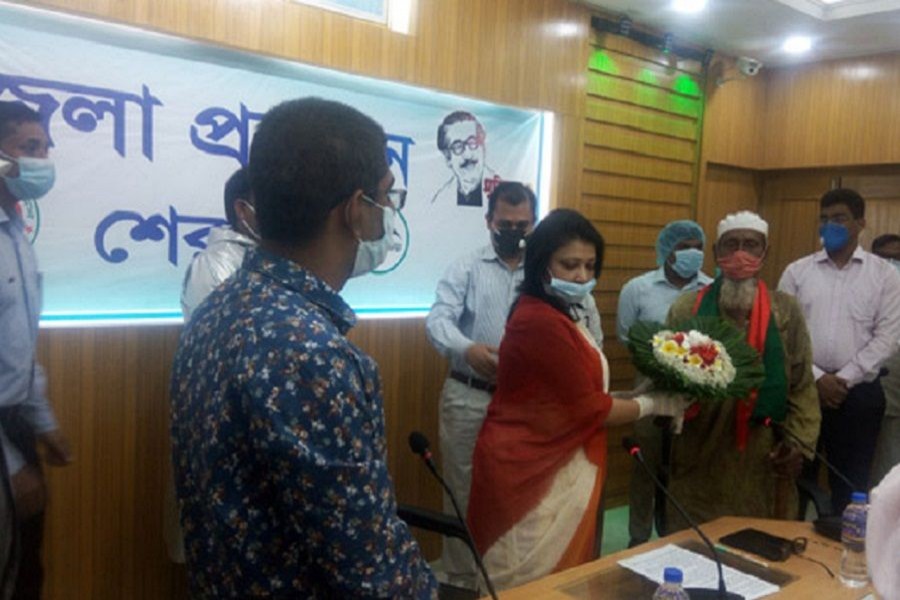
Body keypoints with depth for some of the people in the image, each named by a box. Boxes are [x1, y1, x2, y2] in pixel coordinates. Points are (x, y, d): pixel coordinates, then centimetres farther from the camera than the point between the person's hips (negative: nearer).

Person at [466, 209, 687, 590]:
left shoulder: (553, 315, 10)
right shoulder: (542, 322, -23)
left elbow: (576, 396, 8)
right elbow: (589, 409, -19)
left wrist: (645, 394, 1)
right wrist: (653, 405, -4)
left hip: (550, 466, 10)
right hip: (533, 471, -10)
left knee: (553, 577, 21)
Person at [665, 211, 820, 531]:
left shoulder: (786, 311, 5)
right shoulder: (686, 308, 1)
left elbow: (802, 385, 6)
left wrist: (798, 440, -5)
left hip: (762, 458, 1)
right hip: (698, 457, 0)